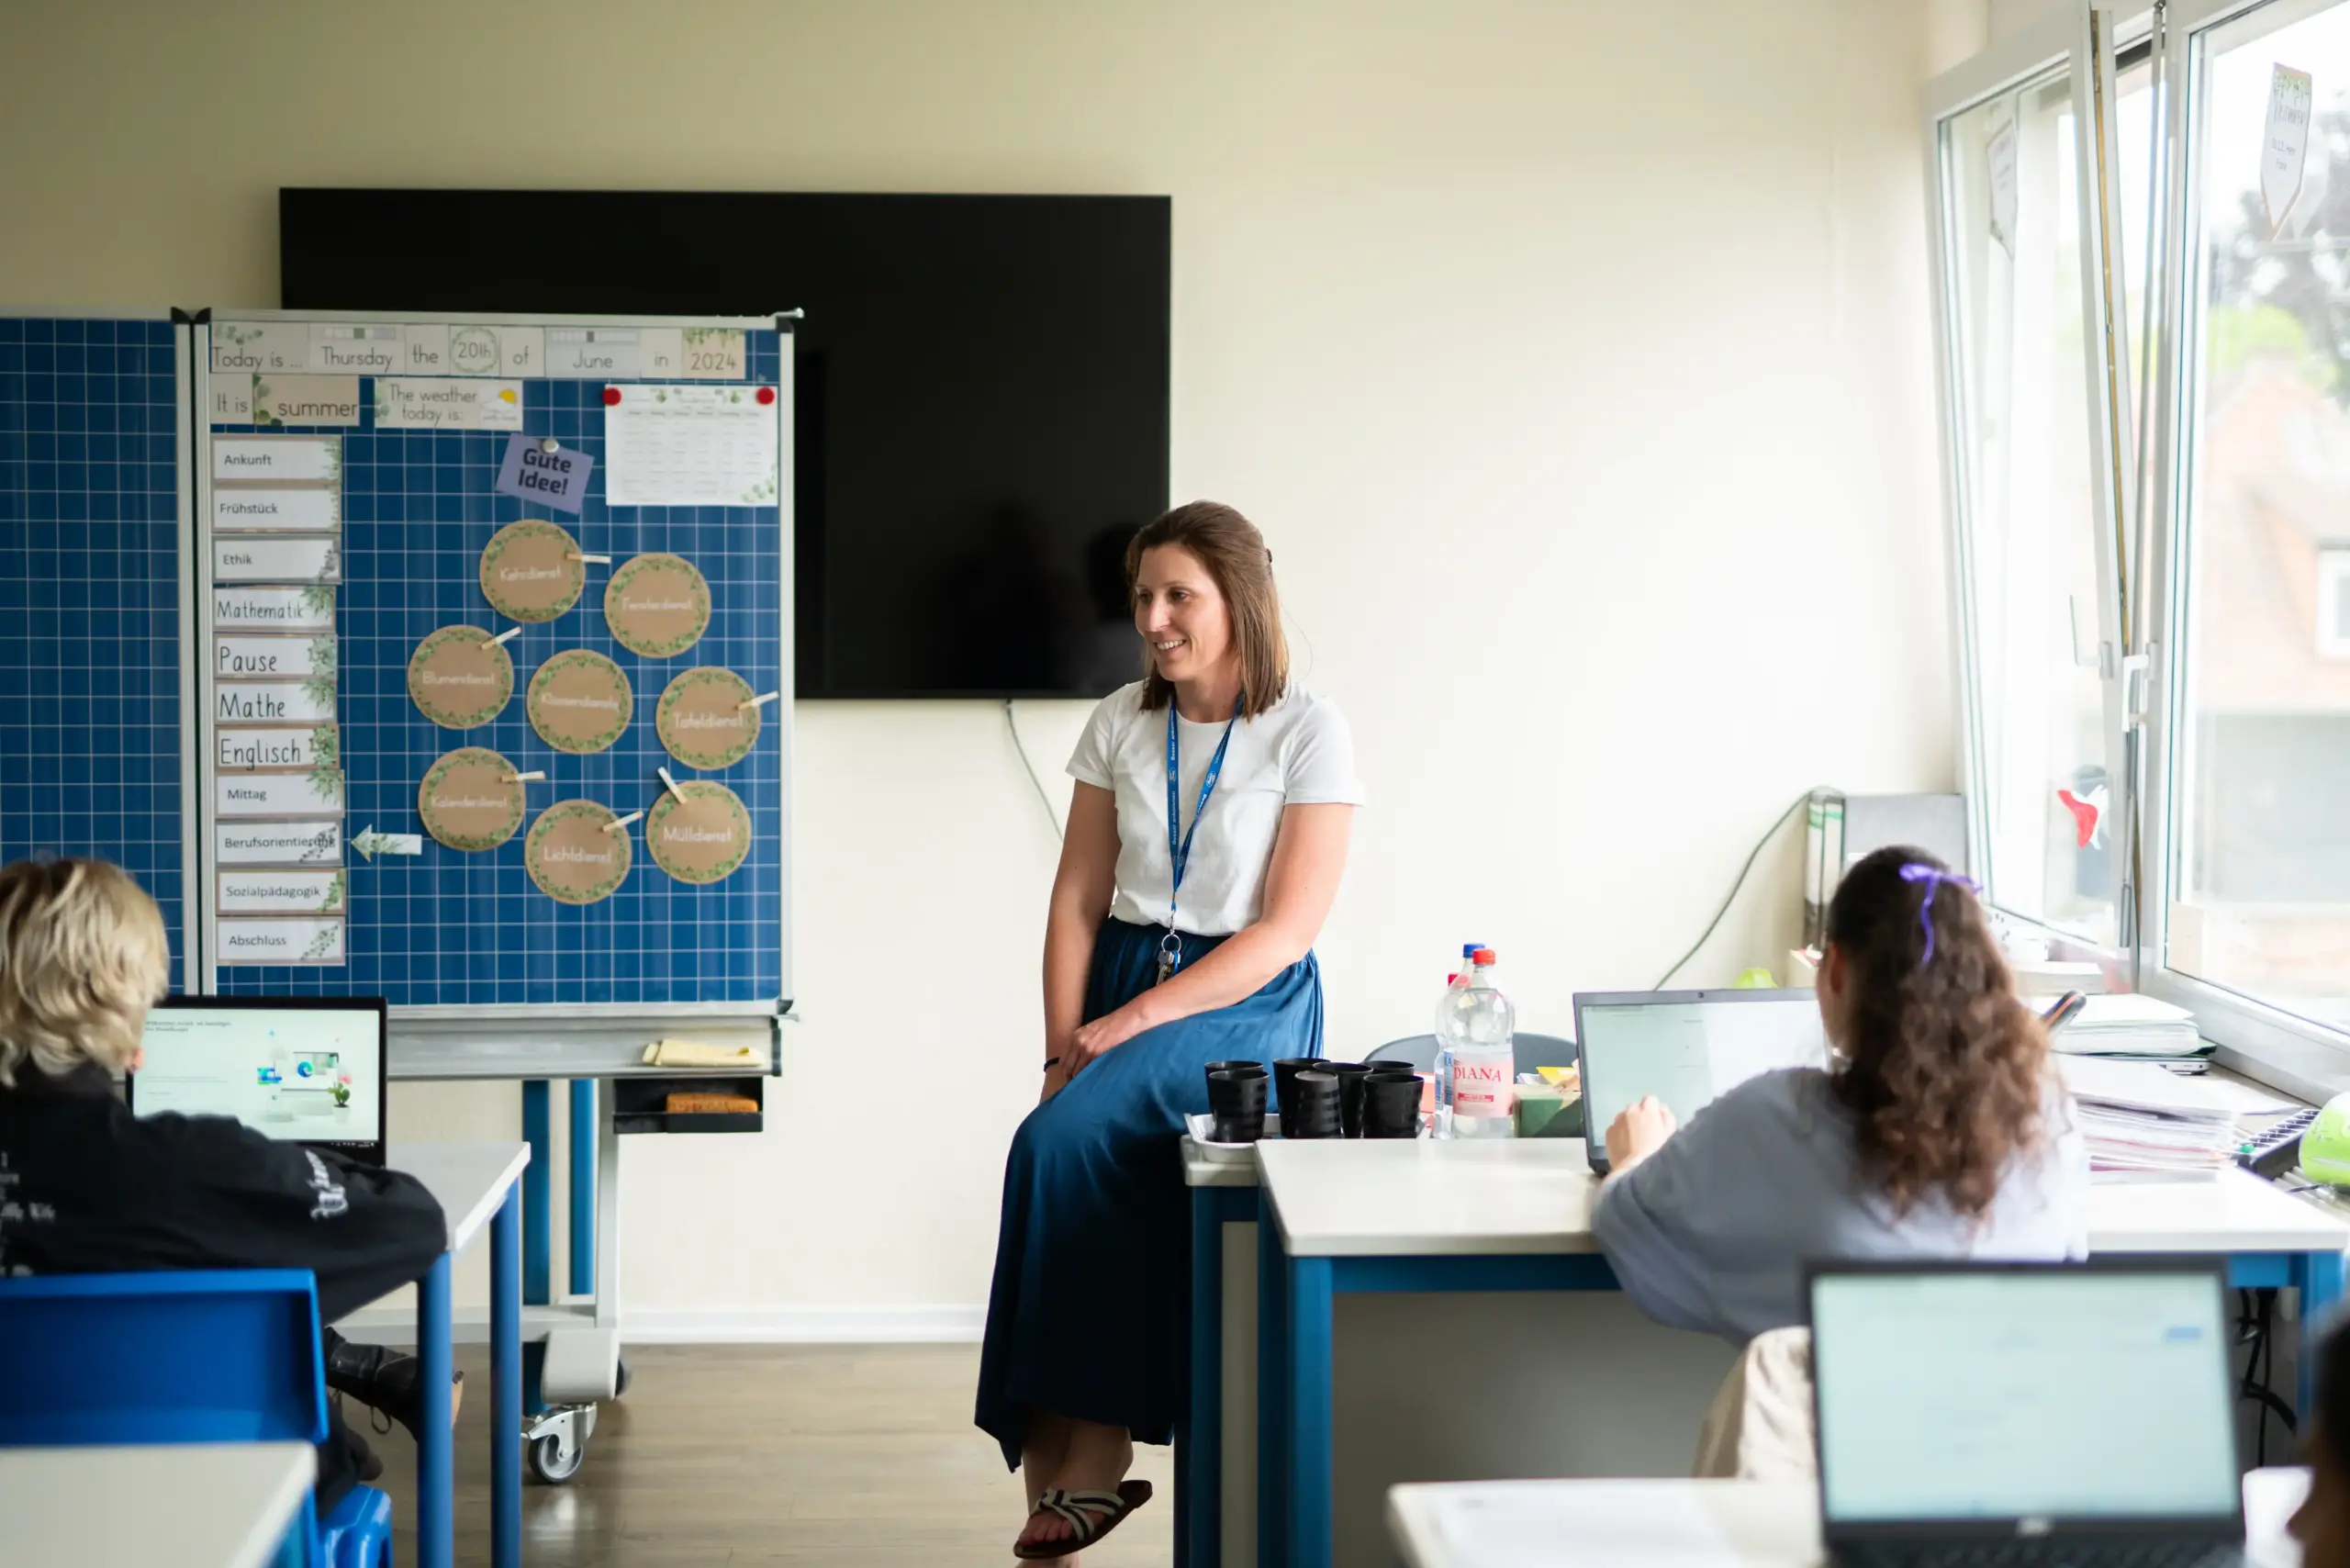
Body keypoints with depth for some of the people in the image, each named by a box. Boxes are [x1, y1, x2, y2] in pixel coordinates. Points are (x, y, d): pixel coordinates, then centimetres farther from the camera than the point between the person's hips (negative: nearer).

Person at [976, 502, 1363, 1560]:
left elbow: (1290, 926, -11)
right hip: (1123, 979, 5)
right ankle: (1084, 1463, -14)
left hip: (1244, 1000, -4)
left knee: (1062, 1143, -28)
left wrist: (1136, 1020, -17)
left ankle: (1079, 1463, -18)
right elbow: (1077, 898, 8)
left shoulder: (1307, 732, -6)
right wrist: (1064, 1049, -5)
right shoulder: (1120, 724, 9)